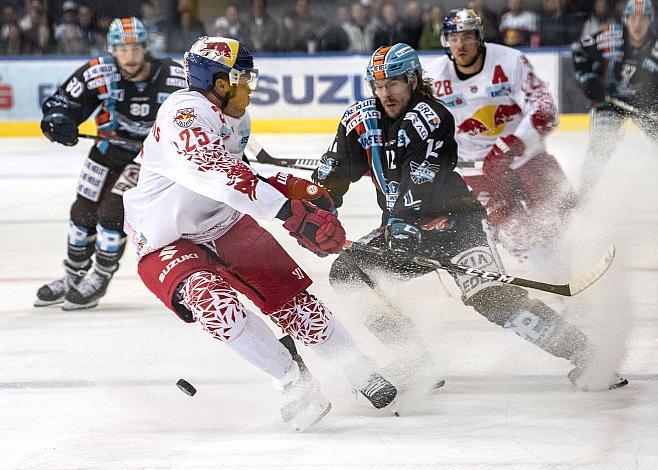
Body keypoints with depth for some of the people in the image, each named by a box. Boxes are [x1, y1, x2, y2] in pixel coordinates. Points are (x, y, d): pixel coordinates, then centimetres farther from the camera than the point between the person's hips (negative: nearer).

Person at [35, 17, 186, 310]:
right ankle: (72, 277, 33)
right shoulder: (99, 73, -20)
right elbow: (61, 101, -13)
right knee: (83, 212, 12)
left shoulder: (173, 77, -24)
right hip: (110, 149, 4)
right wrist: (59, 122, -32)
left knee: (112, 212, -15)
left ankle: (99, 279, 5)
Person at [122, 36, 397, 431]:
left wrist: (297, 188, 4)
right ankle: (293, 379, -21)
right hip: (167, 244, -8)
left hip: (226, 225, 8)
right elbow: (222, 179, -42)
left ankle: (362, 373, 11)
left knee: (289, 294, -1)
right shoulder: (184, 115, -29)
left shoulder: (237, 119, 2)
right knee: (214, 302, -32)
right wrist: (292, 213, -48)